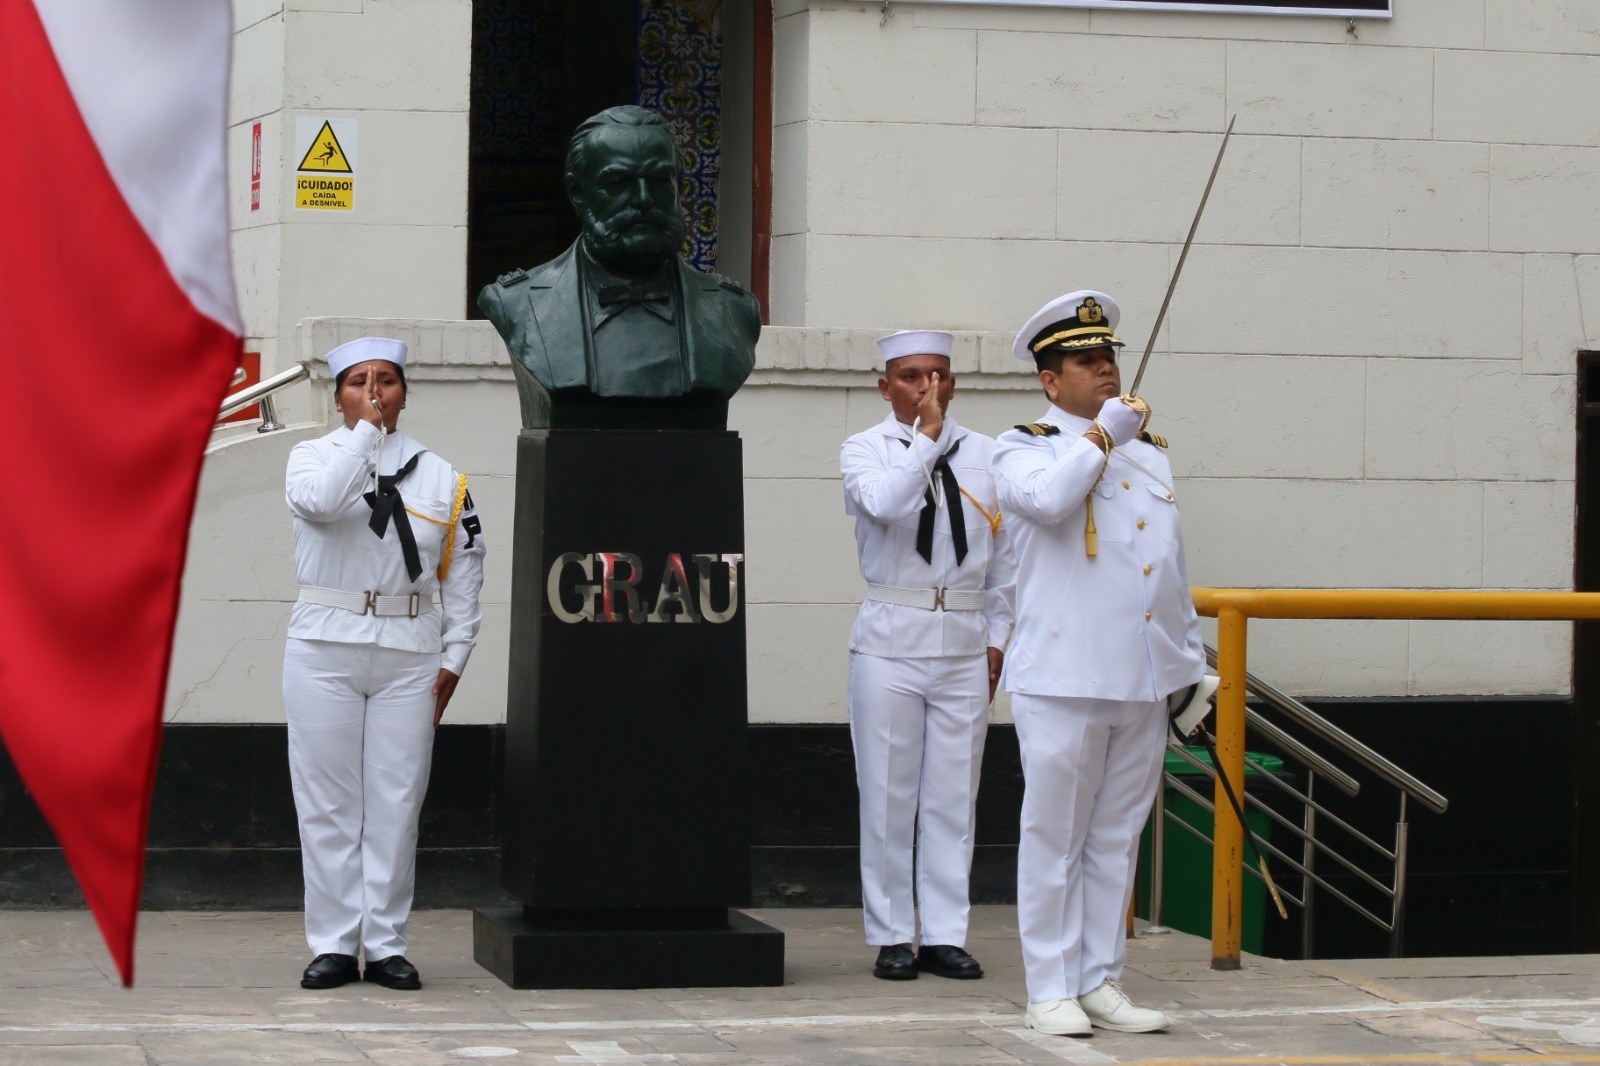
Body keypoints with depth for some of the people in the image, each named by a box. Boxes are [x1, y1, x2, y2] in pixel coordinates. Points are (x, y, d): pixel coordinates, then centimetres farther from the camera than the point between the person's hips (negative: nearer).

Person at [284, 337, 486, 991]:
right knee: (328, 803, 0)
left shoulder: (441, 477, 9)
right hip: (325, 648, -1)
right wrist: (365, 430, -14)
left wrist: (454, 657, 3)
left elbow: (464, 574, 10)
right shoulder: (313, 457, 5)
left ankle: (386, 944, 8)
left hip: (410, 654, 1)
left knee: (397, 803, 2)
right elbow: (322, 500, -21)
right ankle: (333, 944, 5)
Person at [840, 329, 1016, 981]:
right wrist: (928, 436, -19)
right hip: (891, 639, -3)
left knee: (954, 794, 4)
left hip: (964, 641, 3)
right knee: (888, 793, 1)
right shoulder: (866, 450, 1)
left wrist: (997, 639, 10)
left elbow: (1002, 555, 14)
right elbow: (884, 502, -22)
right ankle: (892, 938, 7)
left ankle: (945, 935, 10)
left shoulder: (983, 454, 10)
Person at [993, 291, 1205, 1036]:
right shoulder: (1026, 449, 0)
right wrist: (1102, 435, -10)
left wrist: (1194, 660, 18)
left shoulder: (1150, 453, 19)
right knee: (1055, 837, -2)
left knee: (1117, 837, 9)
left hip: (1144, 682, 6)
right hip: (1063, 680, -6)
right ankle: (1052, 990, 3)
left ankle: (1101, 981, 15)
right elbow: (1047, 499, -24)